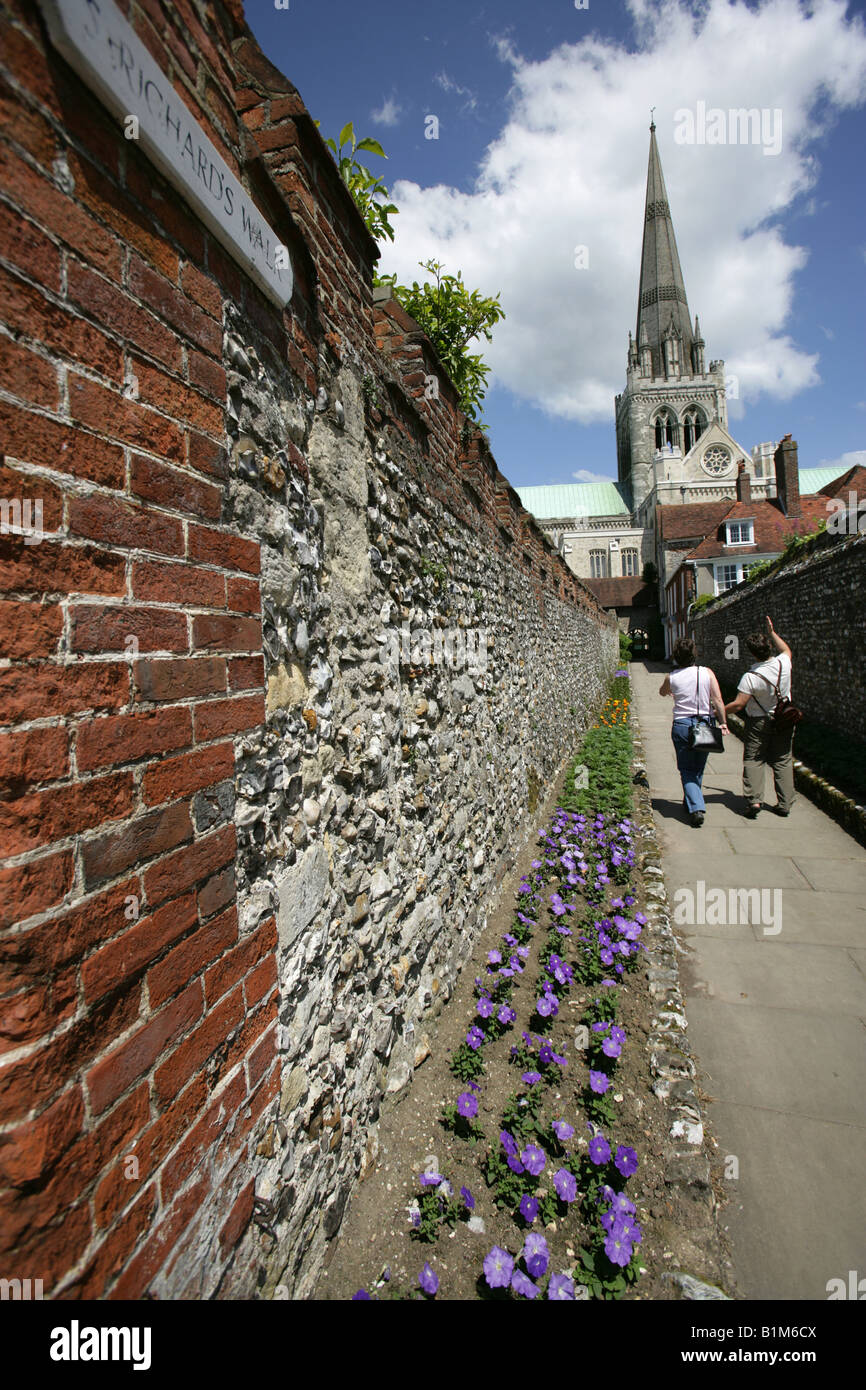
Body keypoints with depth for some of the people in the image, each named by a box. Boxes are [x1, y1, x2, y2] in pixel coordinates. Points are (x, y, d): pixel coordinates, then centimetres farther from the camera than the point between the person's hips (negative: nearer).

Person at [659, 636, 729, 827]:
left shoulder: (672, 677, -4)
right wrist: (723, 723, -2)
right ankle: (691, 802, 35)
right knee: (698, 769, 19)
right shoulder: (707, 673, -4)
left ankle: (696, 807, -9)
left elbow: (662, 692, 18)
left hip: (682, 725, -2)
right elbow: (718, 701, -9)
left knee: (687, 770, 7)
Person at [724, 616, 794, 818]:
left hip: (758, 722, -4)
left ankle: (754, 799, -9)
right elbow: (786, 649, 16)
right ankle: (785, 804, 13)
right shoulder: (783, 663, -10)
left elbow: (738, 704, -24)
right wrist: (772, 632, 24)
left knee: (753, 761, 4)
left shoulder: (751, 676, -24)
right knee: (783, 761, 10)